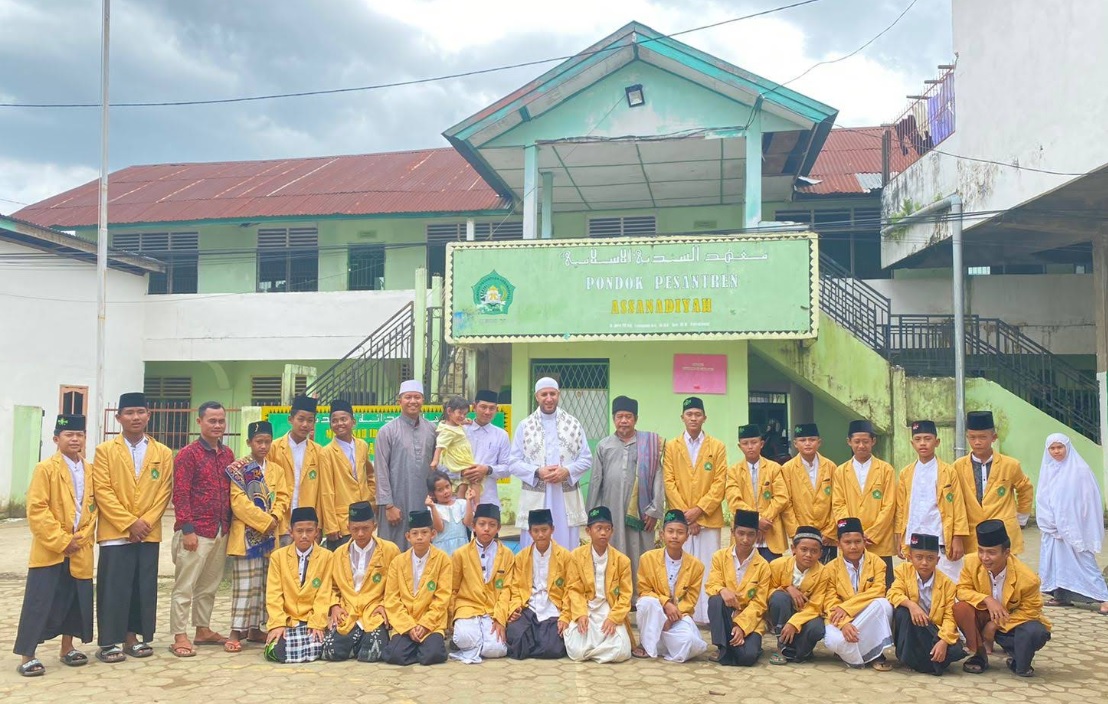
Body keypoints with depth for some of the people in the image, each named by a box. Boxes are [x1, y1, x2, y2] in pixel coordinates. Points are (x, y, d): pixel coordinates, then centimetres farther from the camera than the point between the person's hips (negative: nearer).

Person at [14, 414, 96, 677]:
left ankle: (67, 649, 25)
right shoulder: (45, 469, -9)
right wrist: (60, 540, -16)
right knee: (39, 603, -3)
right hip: (49, 550, -5)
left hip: (79, 551, 5)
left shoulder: (90, 471, 9)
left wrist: (81, 538, -5)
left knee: (76, 601, 11)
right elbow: (36, 510, -14)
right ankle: (27, 656, 5)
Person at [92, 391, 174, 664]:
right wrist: (129, 523, -13)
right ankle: (109, 641, 9)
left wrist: (146, 522, -9)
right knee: (114, 588, -1)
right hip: (115, 532, -2)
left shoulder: (163, 453, 7)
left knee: (144, 587, 6)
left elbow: (165, 491, 4)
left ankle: (133, 638, 18)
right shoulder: (105, 450, 1)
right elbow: (102, 491, -6)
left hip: (149, 533, 2)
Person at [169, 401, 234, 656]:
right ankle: (179, 637, 5)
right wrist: (187, 529, -15)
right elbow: (180, 494, -11)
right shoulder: (188, 454, -7)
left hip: (221, 531, 6)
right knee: (185, 586, 0)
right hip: (195, 531, -6)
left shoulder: (227, 454, 12)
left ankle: (203, 630, 25)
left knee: (209, 585, 15)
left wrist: (230, 525, 13)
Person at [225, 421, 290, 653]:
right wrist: (264, 521, -16)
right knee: (245, 584, -6)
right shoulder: (237, 469, -4)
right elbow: (239, 501, -13)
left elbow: (283, 498, 6)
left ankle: (256, 628, 19)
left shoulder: (277, 470, 13)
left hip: (270, 535, 6)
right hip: (246, 534, -6)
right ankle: (236, 631, -2)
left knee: (265, 584, 9)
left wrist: (275, 518, -13)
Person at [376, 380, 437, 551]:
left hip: (424, 504, 3)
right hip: (398, 503, -3)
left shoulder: (431, 430, 7)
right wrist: (388, 505, -8)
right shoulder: (387, 431, -2)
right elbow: (382, 472, -4)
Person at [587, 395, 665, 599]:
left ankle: (640, 597, 8)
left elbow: (658, 478, -1)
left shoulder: (650, 444, 2)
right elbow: (595, 481, 10)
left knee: (639, 558, 1)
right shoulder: (604, 446, 9)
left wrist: (654, 511, -6)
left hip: (639, 512, -2)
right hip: (610, 512, 2)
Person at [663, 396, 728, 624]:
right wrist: (685, 514, -6)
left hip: (709, 519, -1)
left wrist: (699, 509, -10)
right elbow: (669, 482, 3)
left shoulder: (717, 447, 7)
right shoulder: (671, 447, 10)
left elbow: (720, 483, 0)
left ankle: (707, 616, 2)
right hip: (679, 519, 1)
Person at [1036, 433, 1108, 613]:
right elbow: (1042, 498, 10)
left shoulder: (1079, 469, -6)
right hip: (1053, 528, 5)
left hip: (1075, 527, -5)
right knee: (1057, 560, 6)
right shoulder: (1047, 470, 9)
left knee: (1083, 562, -8)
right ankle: (1062, 596, 13)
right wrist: (1050, 522, -2)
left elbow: (1089, 498, -7)